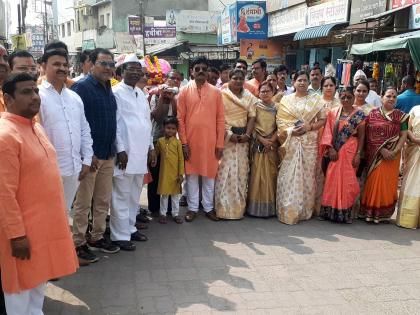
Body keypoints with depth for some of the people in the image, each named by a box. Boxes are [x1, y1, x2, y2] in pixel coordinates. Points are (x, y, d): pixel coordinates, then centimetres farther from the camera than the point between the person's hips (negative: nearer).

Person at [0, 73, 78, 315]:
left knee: (39, 279, 22)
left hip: (45, 221, 9)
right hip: (23, 227, -8)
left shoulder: (35, 127, 8)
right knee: (22, 285, 9)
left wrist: (58, 219, 18)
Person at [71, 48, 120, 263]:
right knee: (83, 203, 2)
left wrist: (113, 150, 13)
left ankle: (97, 237, 28)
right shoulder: (81, 88, -11)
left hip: (108, 155, 8)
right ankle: (78, 243, 13)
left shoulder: (108, 89, 13)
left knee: (103, 201, 15)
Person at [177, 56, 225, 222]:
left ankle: (209, 208, 21)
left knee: (209, 175, 9)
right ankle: (192, 208, 18)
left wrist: (220, 143, -2)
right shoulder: (184, 91, 1)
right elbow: (180, 119, -1)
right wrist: (184, 143, -7)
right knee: (191, 175, 7)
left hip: (210, 141, 1)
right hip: (191, 141, 0)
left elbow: (220, 119, 3)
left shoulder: (216, 92, 3)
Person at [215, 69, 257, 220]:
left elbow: (252, 117, 5)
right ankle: (223, 207, 1)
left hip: (242, 137, 4)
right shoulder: (222, 95, 0)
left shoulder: (249, 97, 12)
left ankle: (238, 207, 14)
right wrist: (228, 134, -17)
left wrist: (247, 134, -10)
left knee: (241, 171, 6)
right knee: (225, 170, -5)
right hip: (225, 136, -4)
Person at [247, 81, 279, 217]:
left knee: (271, 174, 3)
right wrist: (262, 139, -13)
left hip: (272, 144, 1)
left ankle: (270, 205, 11)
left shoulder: (277, 107, 6)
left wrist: (271, 140, -11)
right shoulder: (255, 107, 3)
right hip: (258, 144, -1)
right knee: (257, 174, -1)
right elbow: (252, 126, -2)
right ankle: (256, 206, 5)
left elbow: (279, 127, 2)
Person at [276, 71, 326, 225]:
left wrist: (309, 127, -11)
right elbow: (279, 119, 3)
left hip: (309, 142, 1)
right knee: (289, 174, -3)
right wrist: (290, 130, -13)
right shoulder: (286, 99, 8)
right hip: (291, 141, -1)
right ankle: (288, 211, 2)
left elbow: (322, 119, 5)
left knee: (307, 174, 2)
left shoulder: (315, 100, 9)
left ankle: (305, 210, 12)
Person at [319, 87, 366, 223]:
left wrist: (358, 154, -9)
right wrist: (331, 149, -8)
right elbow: (328, 132, 3)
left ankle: (345, 213, 13)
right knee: (332, 181, 5)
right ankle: (330, 211, 15)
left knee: (347, 181, 1)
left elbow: (361, 136, -3)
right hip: (335, 152, 3)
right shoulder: (333, 112, 6)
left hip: (350, 152, -2)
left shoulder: (359, 114, -1)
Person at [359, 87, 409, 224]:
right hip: (375, 155, -1)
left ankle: (384, 213, 13)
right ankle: (371, 212, 13)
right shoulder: (373, 114, 3)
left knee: (389, 183, 2)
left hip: (392, 156, 1)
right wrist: (382, 150, -14)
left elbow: (403, 136, 0)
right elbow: (369, 135, -4)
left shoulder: (401, 116, 6)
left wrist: (395, 152, -14)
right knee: (374, 181, 2)